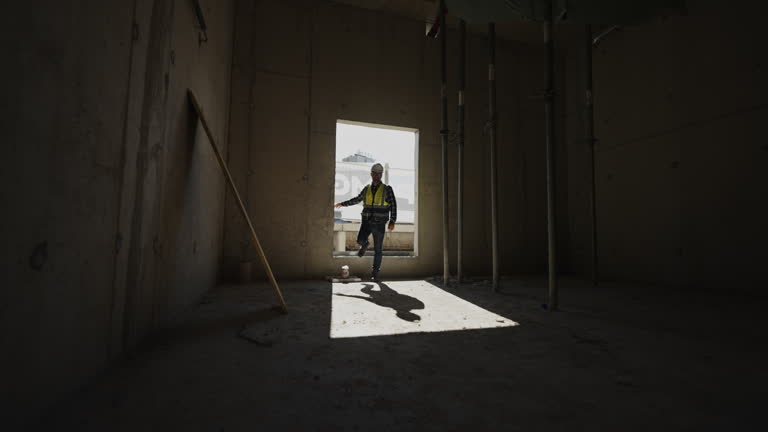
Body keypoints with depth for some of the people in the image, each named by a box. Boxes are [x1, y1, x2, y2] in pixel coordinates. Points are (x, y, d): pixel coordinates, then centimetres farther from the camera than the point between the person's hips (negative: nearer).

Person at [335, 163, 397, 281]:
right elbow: (357, 199, 24)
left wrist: (392, 221, -12)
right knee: (360, 240, -21)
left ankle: (375, 272, 20)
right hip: (366, 221, 2)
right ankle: (364, 245, 18)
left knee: (378, 249, 3)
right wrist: (343, 204, 25)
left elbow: (393, 205, -2)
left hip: (379, 224, -2)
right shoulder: (367, 189, 9)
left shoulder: (387, 189, 0)